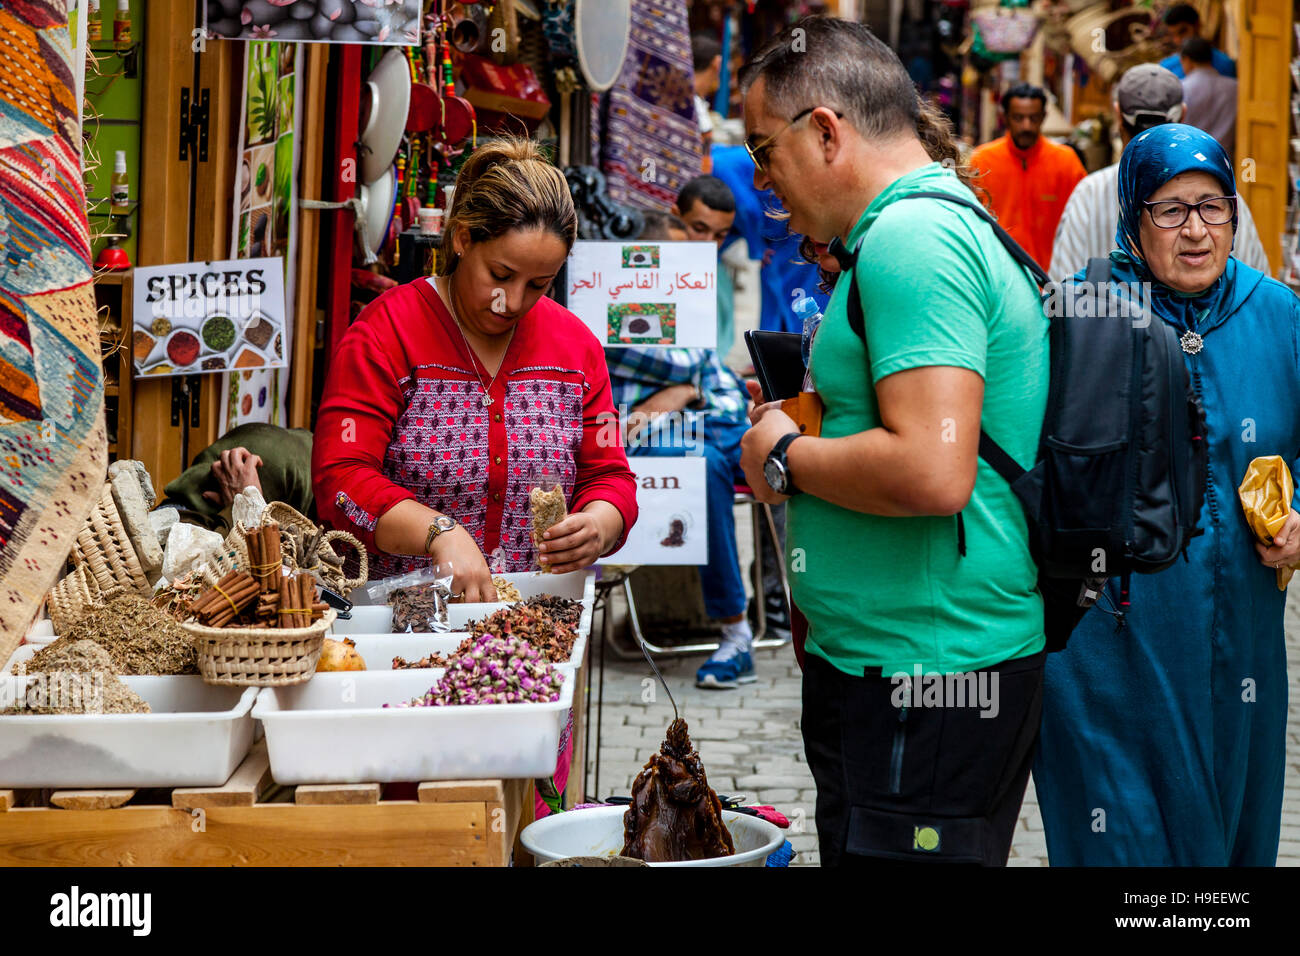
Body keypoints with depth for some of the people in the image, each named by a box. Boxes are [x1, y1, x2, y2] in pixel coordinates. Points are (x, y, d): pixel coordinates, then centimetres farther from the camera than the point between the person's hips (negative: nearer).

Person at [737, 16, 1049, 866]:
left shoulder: (911, 239, -17)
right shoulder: (946, 224, 17)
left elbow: (933, 471, -27)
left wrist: (786, 459, -12)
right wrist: (815, 431, 16)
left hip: (920, 682, -11)